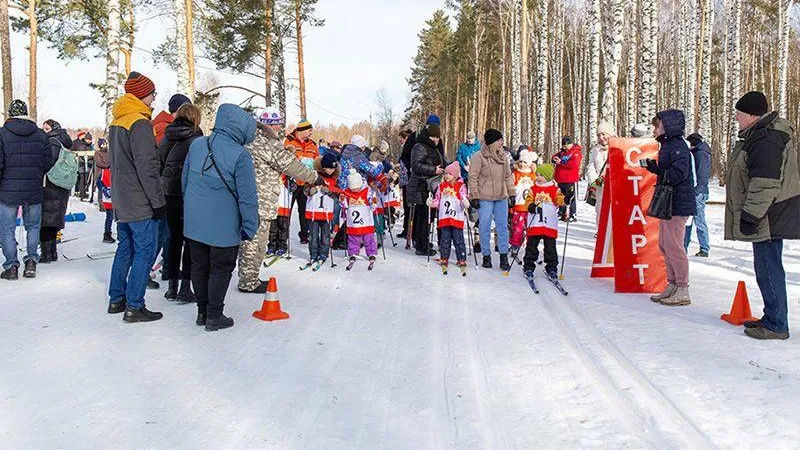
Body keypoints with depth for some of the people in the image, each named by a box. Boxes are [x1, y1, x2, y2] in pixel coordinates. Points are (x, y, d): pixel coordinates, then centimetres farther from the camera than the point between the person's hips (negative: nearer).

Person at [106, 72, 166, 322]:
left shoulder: (116, 123, 14)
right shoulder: (140, 124, -16)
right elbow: (147, 168, -20)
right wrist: (158, 201, -16)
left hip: (122, 203, 10)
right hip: (140, 204, -10)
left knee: (125, 249, 17)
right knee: (145, 252, -4)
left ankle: (116, 299, 24)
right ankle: (134, 307, -2)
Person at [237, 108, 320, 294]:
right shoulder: (270, 144, -15)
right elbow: (291, 165, -11)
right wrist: (314, 177, 0)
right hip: (261, 202, -10)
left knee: (249, 241, 17)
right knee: (256, 242, 0)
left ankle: (248, 279, 28)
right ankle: (248, 283, 8)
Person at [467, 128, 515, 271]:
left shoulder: (502, 156, 10)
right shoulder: (479, 157, -8)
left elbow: (508, 176, 16)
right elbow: (473, 178, -8)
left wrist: (512, 193, 12)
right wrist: (474, 197, -12)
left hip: (501, 198, 5)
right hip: (485, 199, -5)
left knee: (503, 227, 5)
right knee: (485, 228, 3)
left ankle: (504, 256, 11)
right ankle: (486, 255, 15)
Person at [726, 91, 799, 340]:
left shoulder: (766, 141, -20)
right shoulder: (758, 135, 15)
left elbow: (766, 184, -26)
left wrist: (751, 214, -23)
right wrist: (751, 214, 25)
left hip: (769, 217, -11)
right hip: (767, 216, 11)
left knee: (768, 268, -5)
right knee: (767, 266, 17)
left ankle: (776, 326, 2)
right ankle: (772, 318, 28)